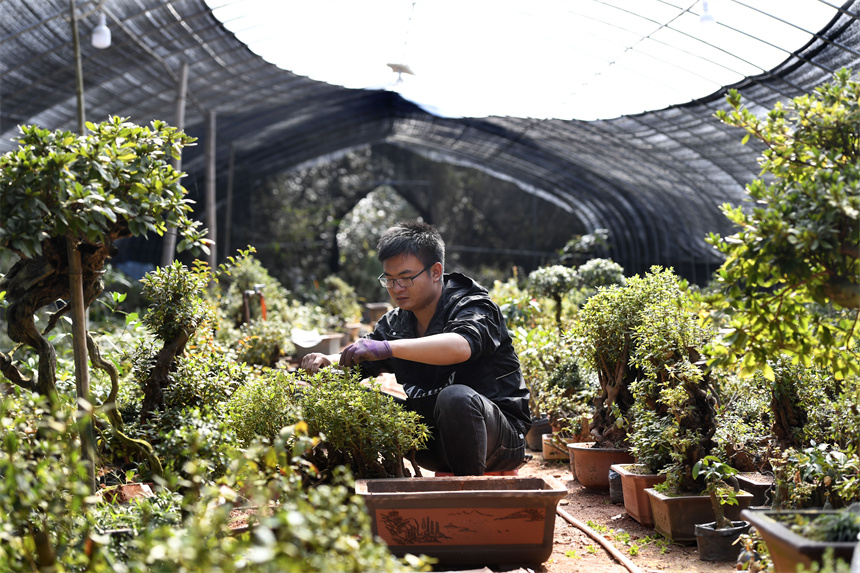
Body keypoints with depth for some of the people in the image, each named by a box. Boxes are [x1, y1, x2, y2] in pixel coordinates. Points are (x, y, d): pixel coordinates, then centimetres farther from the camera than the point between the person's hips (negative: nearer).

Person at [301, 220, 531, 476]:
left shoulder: (474, 306, -13)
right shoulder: (395, 323, 8)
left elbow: (461, 346, -36)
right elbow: (356, 364, 8)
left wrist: (387, 348, -45)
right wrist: (327, 361, -16)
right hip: (435, 435, 5)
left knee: (457, 397, -37)